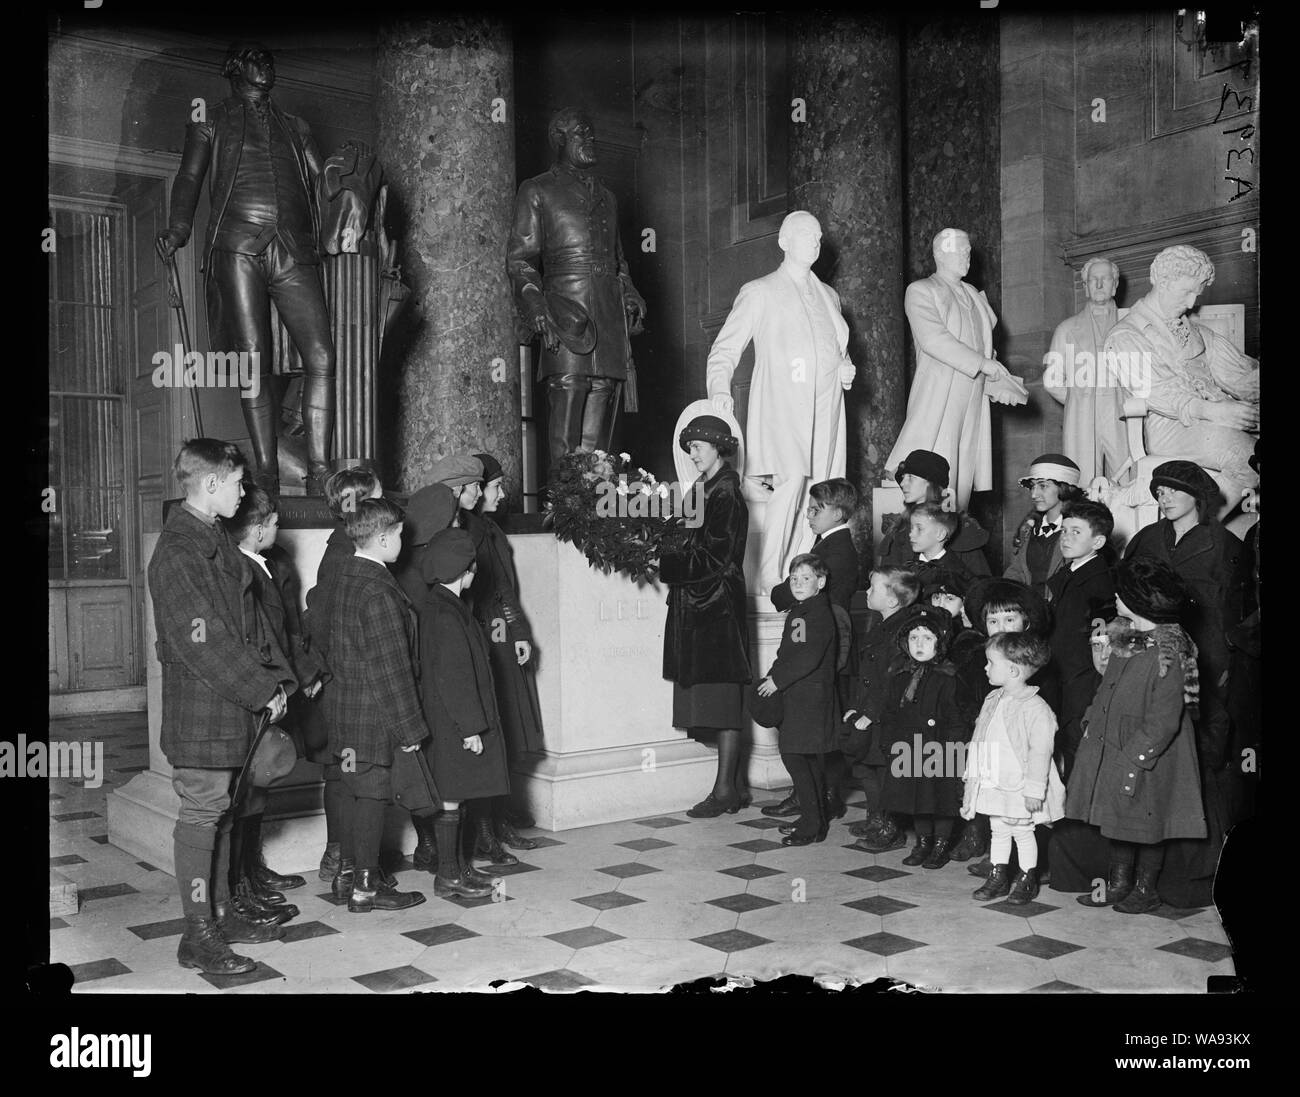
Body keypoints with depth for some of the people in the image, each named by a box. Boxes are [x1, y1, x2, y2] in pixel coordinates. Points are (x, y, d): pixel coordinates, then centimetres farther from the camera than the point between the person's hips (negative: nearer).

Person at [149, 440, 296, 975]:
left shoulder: (217, 540, 14)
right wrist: (261, 691, -16)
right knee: (201, 814, -3)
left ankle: (221, 914, 27)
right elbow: (202, 642, -21)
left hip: (232, 708, 9)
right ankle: (198, 936, 5)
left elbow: (250, 618, 16)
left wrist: (277, 679, 7)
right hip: (200, 711, -9)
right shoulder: (176, 553, -17)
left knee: (221, 811, 16)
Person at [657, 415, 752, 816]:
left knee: (723, 700, -4)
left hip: (718, 608, -9)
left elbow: (713, 559, -16)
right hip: (697, 608, 9)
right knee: (721, 704, 10)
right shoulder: (705, 490, 15)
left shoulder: (726, 497, -11)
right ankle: (737, 783, 17)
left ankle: (725, 789, 0)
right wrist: (667, 556, 1)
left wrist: (666, 564, -15)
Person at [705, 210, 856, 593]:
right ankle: (769, 582, -18)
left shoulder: (828, 296, 25)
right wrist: (720, 389, -14)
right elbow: (725, 349, 4)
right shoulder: (758, 292, 9)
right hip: (781, 406, -6)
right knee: (790, 483, -22)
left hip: (825, 406, 6)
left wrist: (845, 368, 13)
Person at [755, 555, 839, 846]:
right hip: (794, 695, 9)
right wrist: (773, 678, 6)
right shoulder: (796, 612, 16)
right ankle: (817, 819, 23)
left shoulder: (820, 614, -13)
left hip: (811, 695, -9)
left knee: (794, 755, -10)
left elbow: (809, 658, -21)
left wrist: (778, 679, -15)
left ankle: (813, 825, -5)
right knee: (809, 758, 14)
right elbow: (787, 654, 20)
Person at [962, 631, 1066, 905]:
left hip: (1020, 787, -7)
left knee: (1023, 832, 8)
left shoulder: (1035, 708, -19)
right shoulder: (992, 700, 5)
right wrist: (973, 775, 14)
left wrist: (1034, 790, -20)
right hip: (993, 784, 7)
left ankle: (1027, 880, 23)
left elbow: (1040, 752, -19)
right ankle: (998, 878, 26)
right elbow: (979, 742, 12)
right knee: (998, 831, 15)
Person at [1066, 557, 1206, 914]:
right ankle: (1118, 883, 31)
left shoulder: (1168, 653, -23)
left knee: (1147, 821, 9)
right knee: (1116, 818, 17)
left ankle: (1145, 889, 26)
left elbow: (1164, 722, -21)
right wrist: (1092, 721, 7)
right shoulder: (1123, 636, 2)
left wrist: (1134, 757, -19)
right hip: (1111, 745, 8)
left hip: (1149, 754, -8)